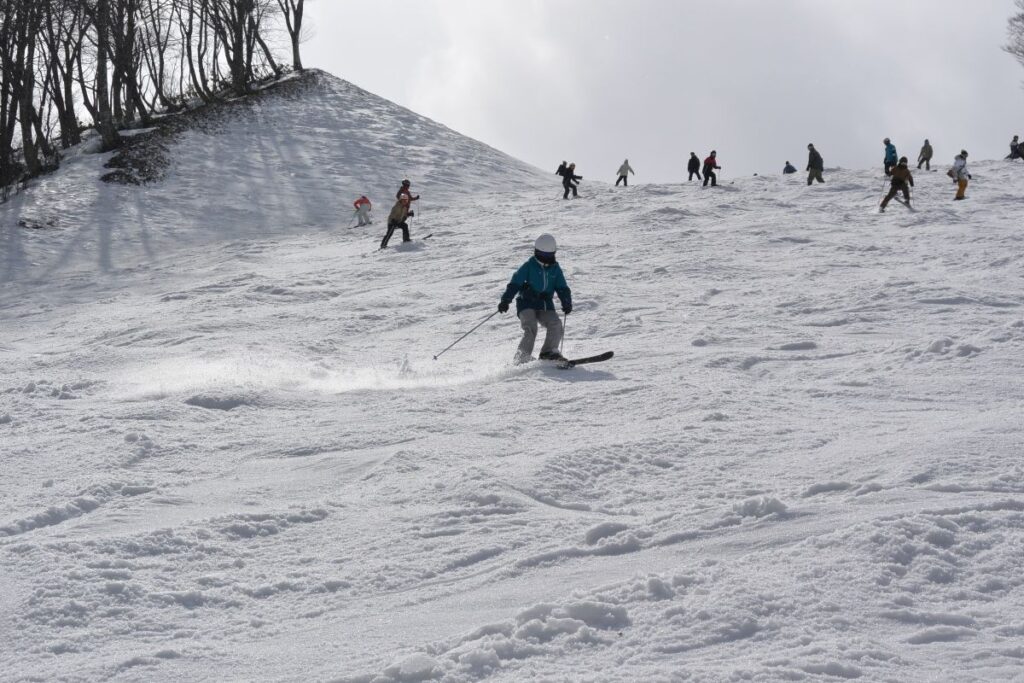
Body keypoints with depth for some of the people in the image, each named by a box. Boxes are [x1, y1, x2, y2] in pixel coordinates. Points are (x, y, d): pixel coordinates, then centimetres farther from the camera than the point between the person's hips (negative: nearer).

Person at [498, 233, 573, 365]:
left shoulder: (555, 269, 9)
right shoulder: (528, 266, -2)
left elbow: (562, 288, 7)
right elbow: (515, 284, -8)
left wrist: (567, 303, -11)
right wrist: (505, 300, -20)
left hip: (545, 306, 4)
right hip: (527, 304, -4)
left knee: (555, 324, -19)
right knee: (530, 329, -23)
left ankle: (549, 352, -9)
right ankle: (522, 358, -18)